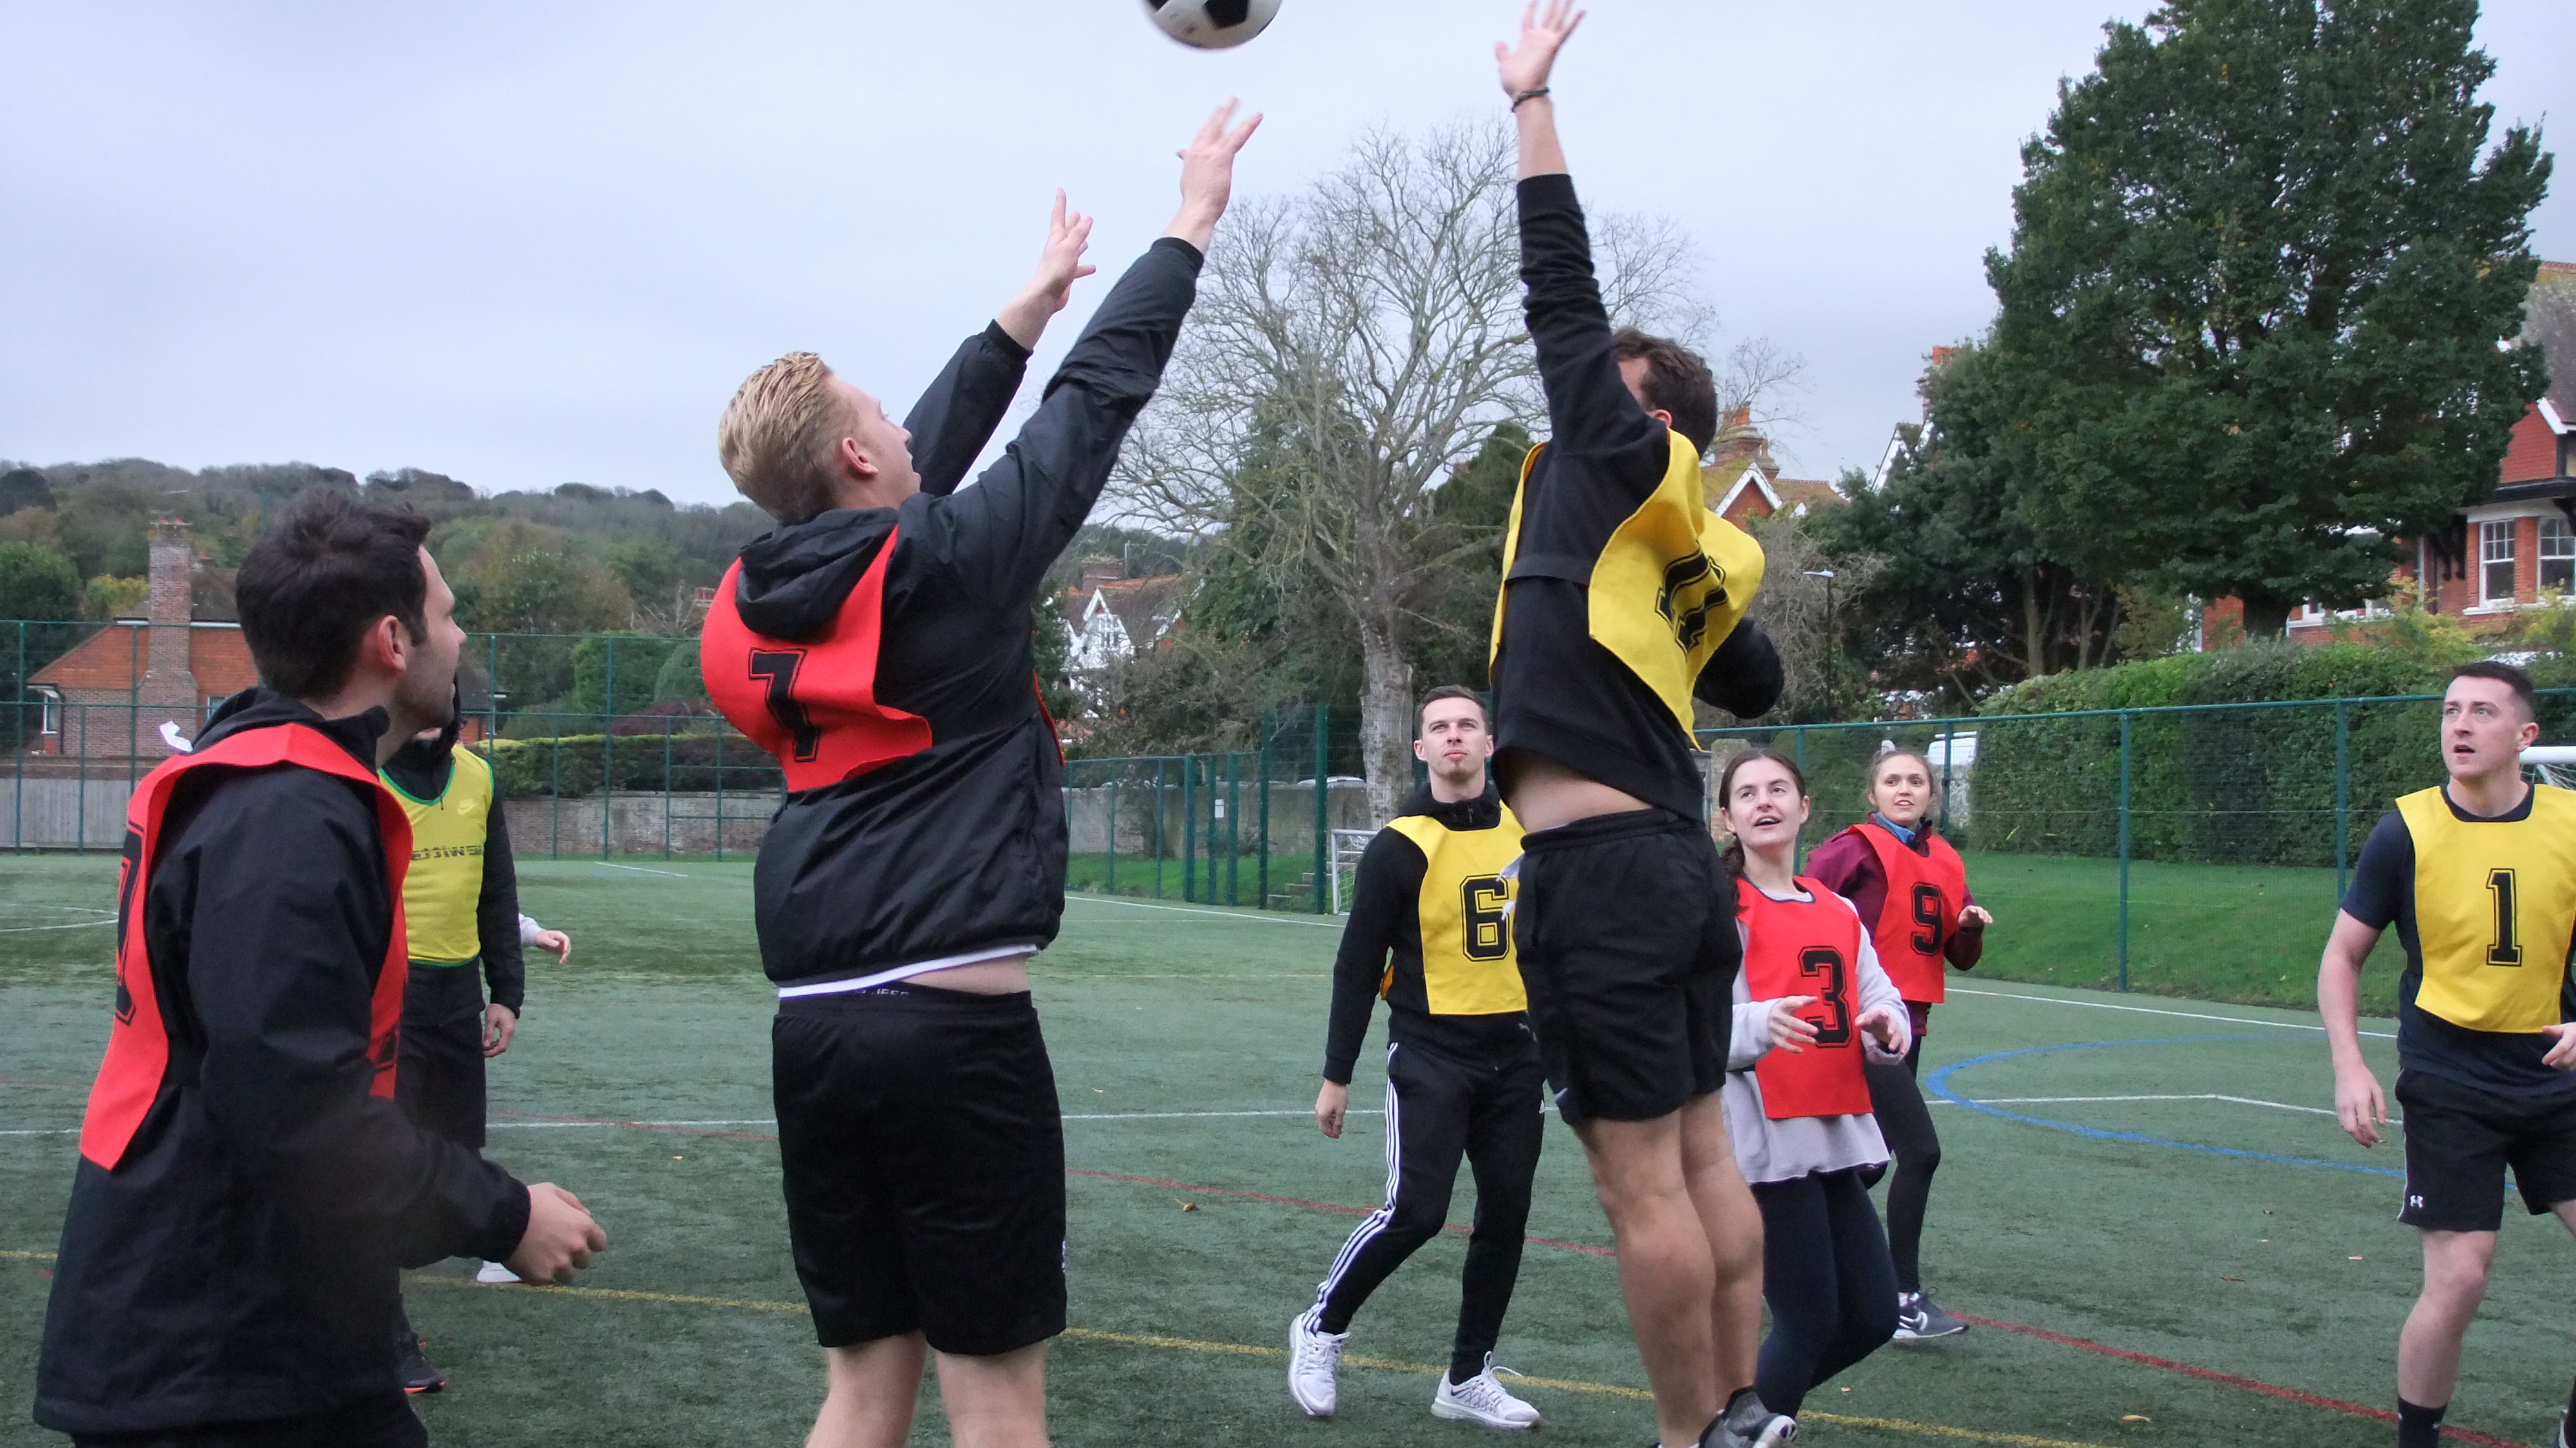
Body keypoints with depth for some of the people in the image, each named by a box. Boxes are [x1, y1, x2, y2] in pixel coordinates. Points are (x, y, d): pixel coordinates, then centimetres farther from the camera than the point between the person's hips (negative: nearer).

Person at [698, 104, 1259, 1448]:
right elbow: (1097, 395, 2)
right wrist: (1193, 219, 15)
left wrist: (1027, 304, 35)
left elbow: (921, 475, 24)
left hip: (814, 1028, 7)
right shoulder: (948, 562, -7)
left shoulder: (751, 604, 10)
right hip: (955, 1022, -7)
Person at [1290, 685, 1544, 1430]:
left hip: (1514, 1055, 5)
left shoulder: (1526, 831, 6)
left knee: (1505, 1218, 6)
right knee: (1415, 1210, -13)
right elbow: (1358, 966, -4)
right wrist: (1336, 1077, -5)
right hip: (1431, 1054, -5)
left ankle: (1467, 1381, 20)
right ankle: (1321, 1329, 11)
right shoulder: (1400, 847, -7)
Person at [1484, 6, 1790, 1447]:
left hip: (1599, 870, -9)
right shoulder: (1697, 548, 16)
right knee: (1703, 1156, 13)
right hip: (1674, 860, 9)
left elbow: (1561, 292, -4)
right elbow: (1758, 683, 29)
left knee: (1643, 1182, -3)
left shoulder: (1619, 463, -3)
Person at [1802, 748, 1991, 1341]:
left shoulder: (1945, 860, 11)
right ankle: (1904, 1299, -8)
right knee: (1921, 1150, -15)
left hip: (1908, 1024, 8)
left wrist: (1971, 926, -5)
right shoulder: (1858, 848, -10)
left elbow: (1961, 957, 14)